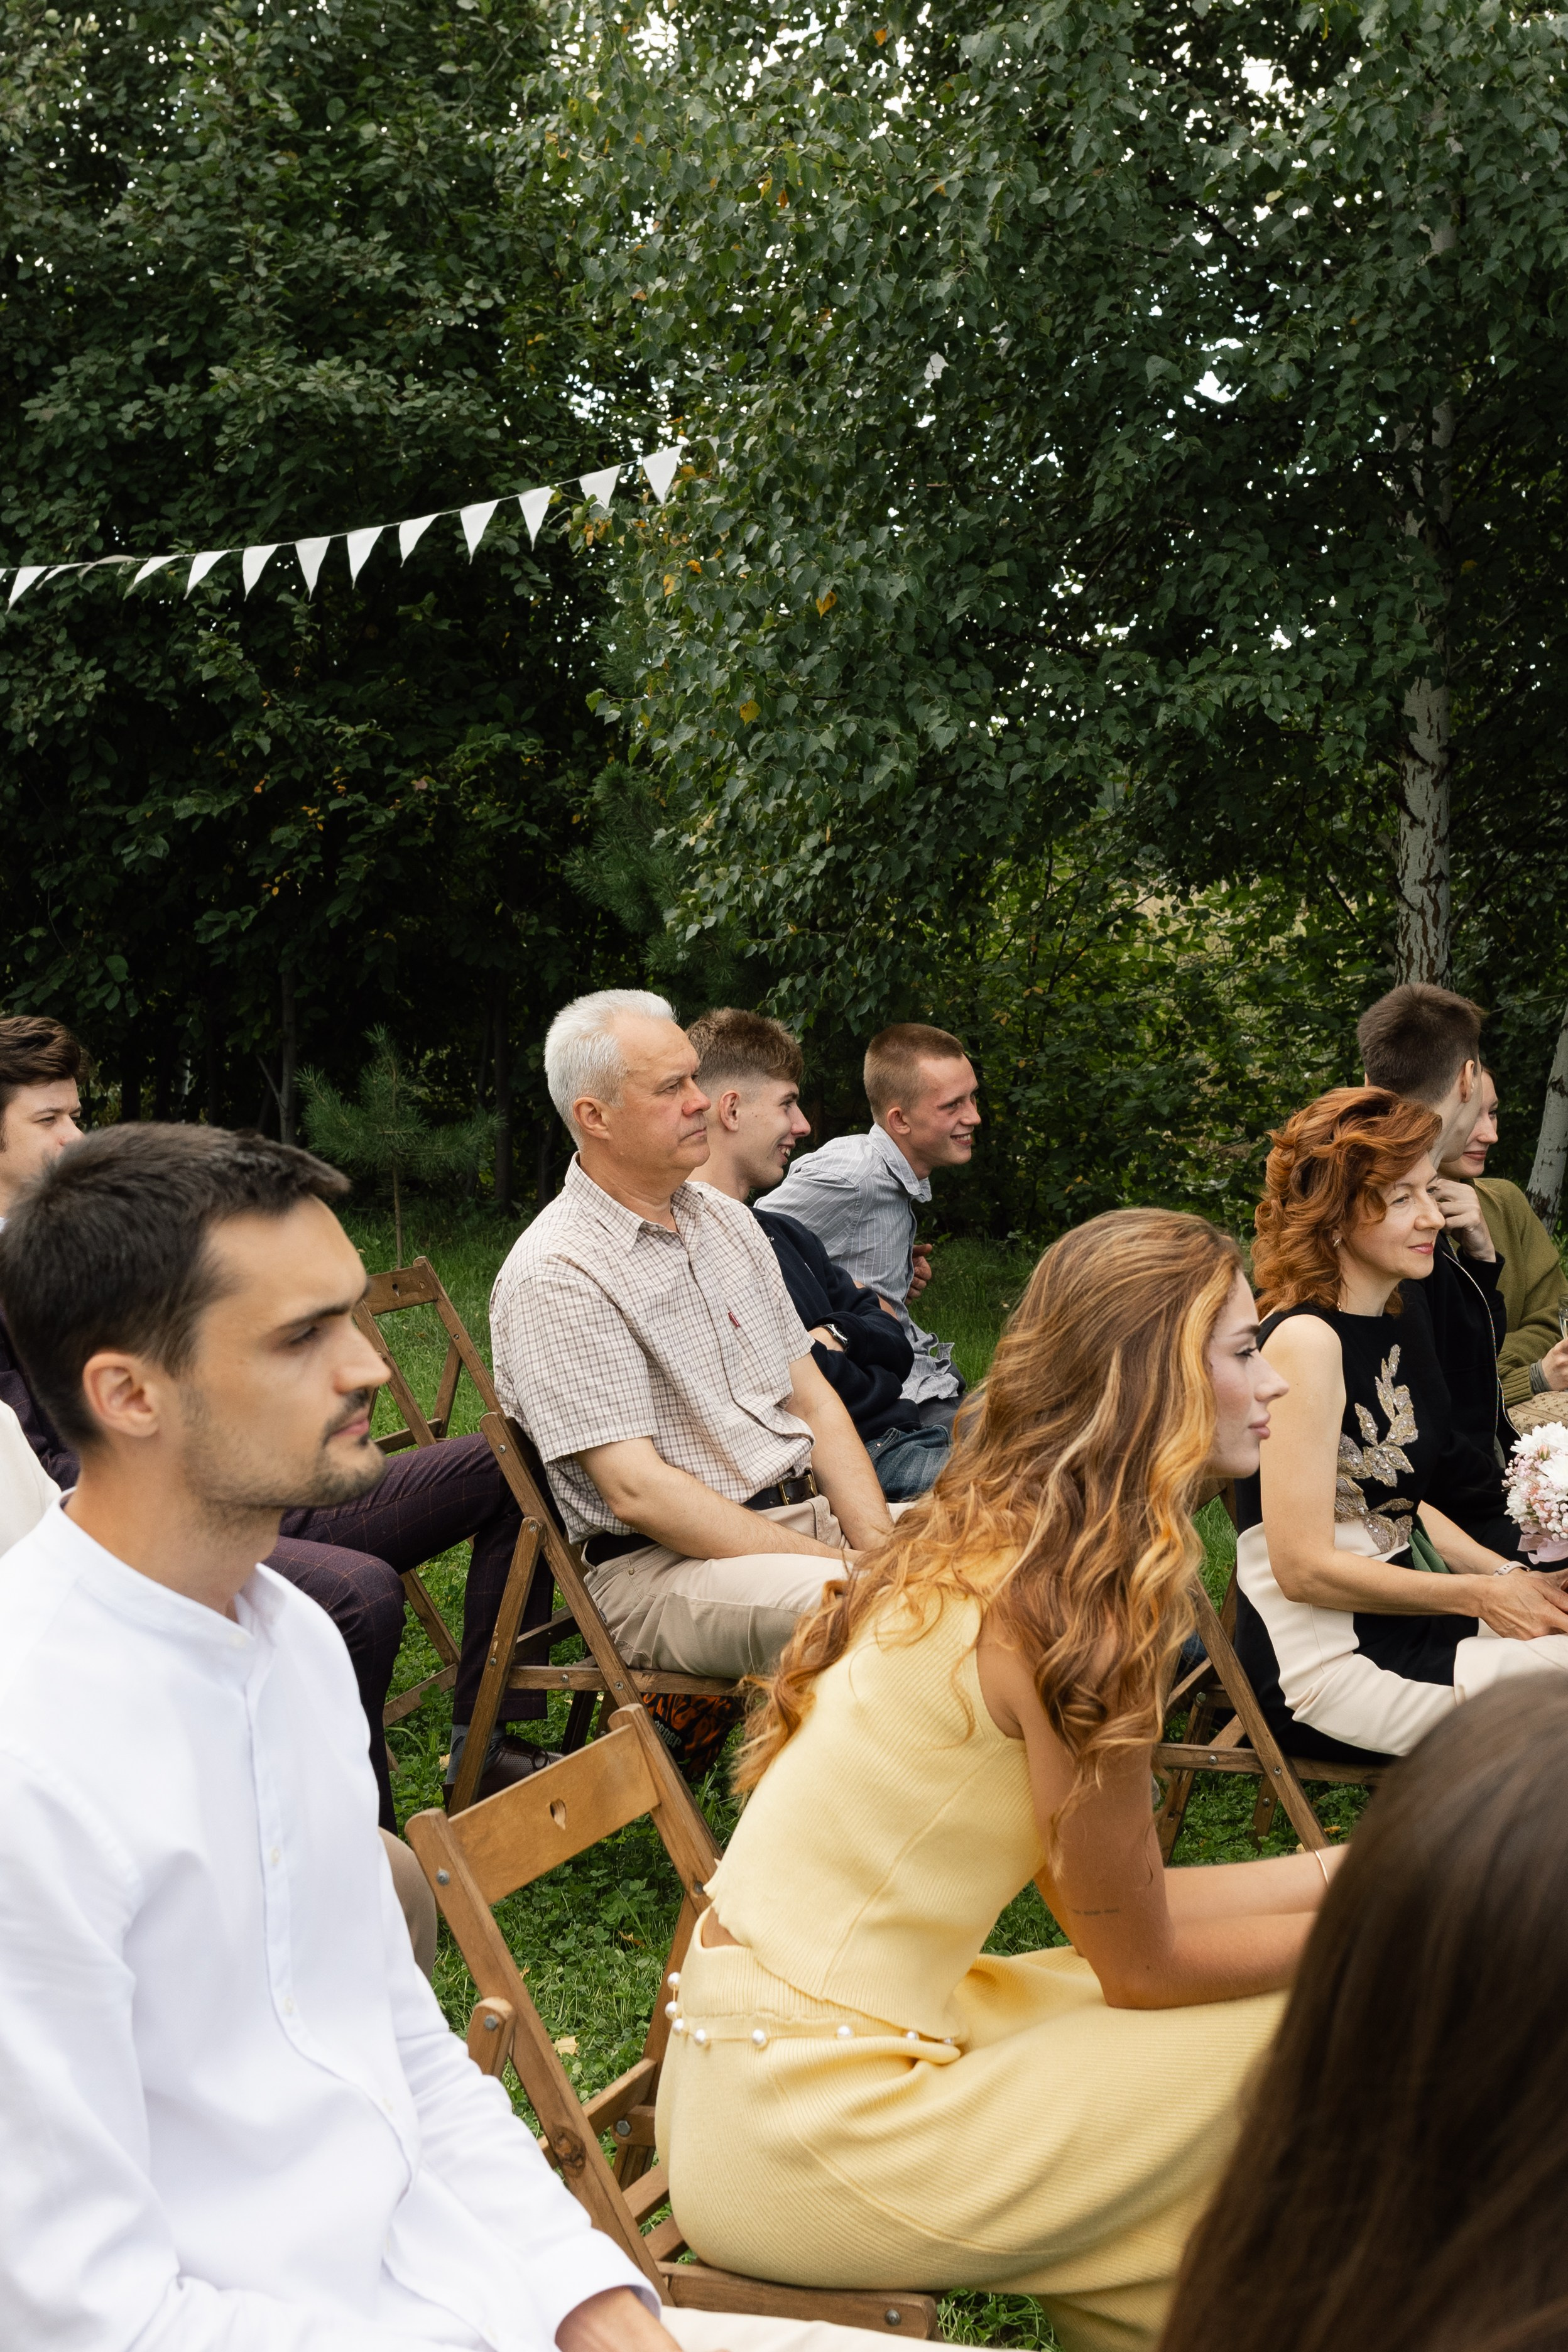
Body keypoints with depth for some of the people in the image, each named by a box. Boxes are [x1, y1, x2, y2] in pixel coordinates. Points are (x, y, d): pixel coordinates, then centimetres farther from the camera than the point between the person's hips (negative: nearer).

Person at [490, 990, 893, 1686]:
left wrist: (879, 1545, -4)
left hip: (811, 1509, 8)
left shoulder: (727, 1221, 14)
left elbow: (813, 1401, 15)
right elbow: (637, 1491, -18)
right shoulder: (554, 1277, -12)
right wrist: (839, 1569, -19)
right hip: (662, 1565, -8)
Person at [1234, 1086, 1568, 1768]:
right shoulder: (1306, 1340, -18)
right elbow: (1303, 1567, -20)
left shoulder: (1397, 1324, 10)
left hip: (1396, 1618, 9)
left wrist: (1512, 1579, 2)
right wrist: (1481, 1595, -13)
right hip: (1321, 1667, -9)